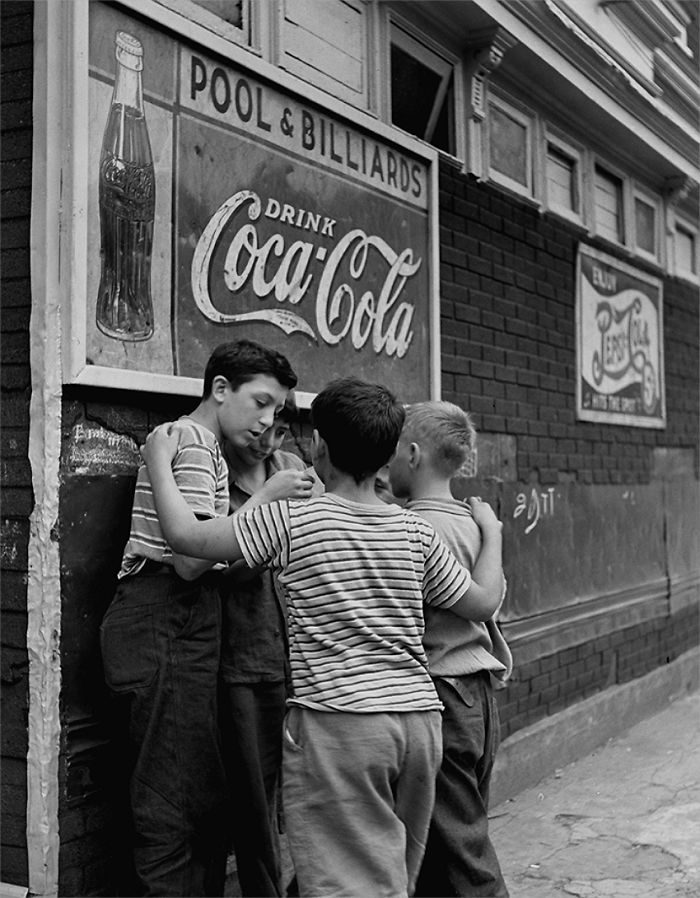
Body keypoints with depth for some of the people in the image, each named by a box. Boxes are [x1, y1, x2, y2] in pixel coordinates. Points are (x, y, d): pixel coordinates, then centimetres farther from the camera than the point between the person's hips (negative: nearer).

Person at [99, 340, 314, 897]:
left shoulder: (205, 447, 24)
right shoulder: (190, 441, -9)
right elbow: (190, 559, -19)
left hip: (181, 627, 10)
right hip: (163, 628, -10)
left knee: (206, 797, 12)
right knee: (173, 805, -7)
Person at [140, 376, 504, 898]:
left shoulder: (292, 520, -6)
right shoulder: (417, 533, 7)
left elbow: (185, 535, -6)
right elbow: (481, 602, 13)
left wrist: (159, 461, 10)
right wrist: (491, 532, 29)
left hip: (337, 722, -5)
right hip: (420, 716, 6)